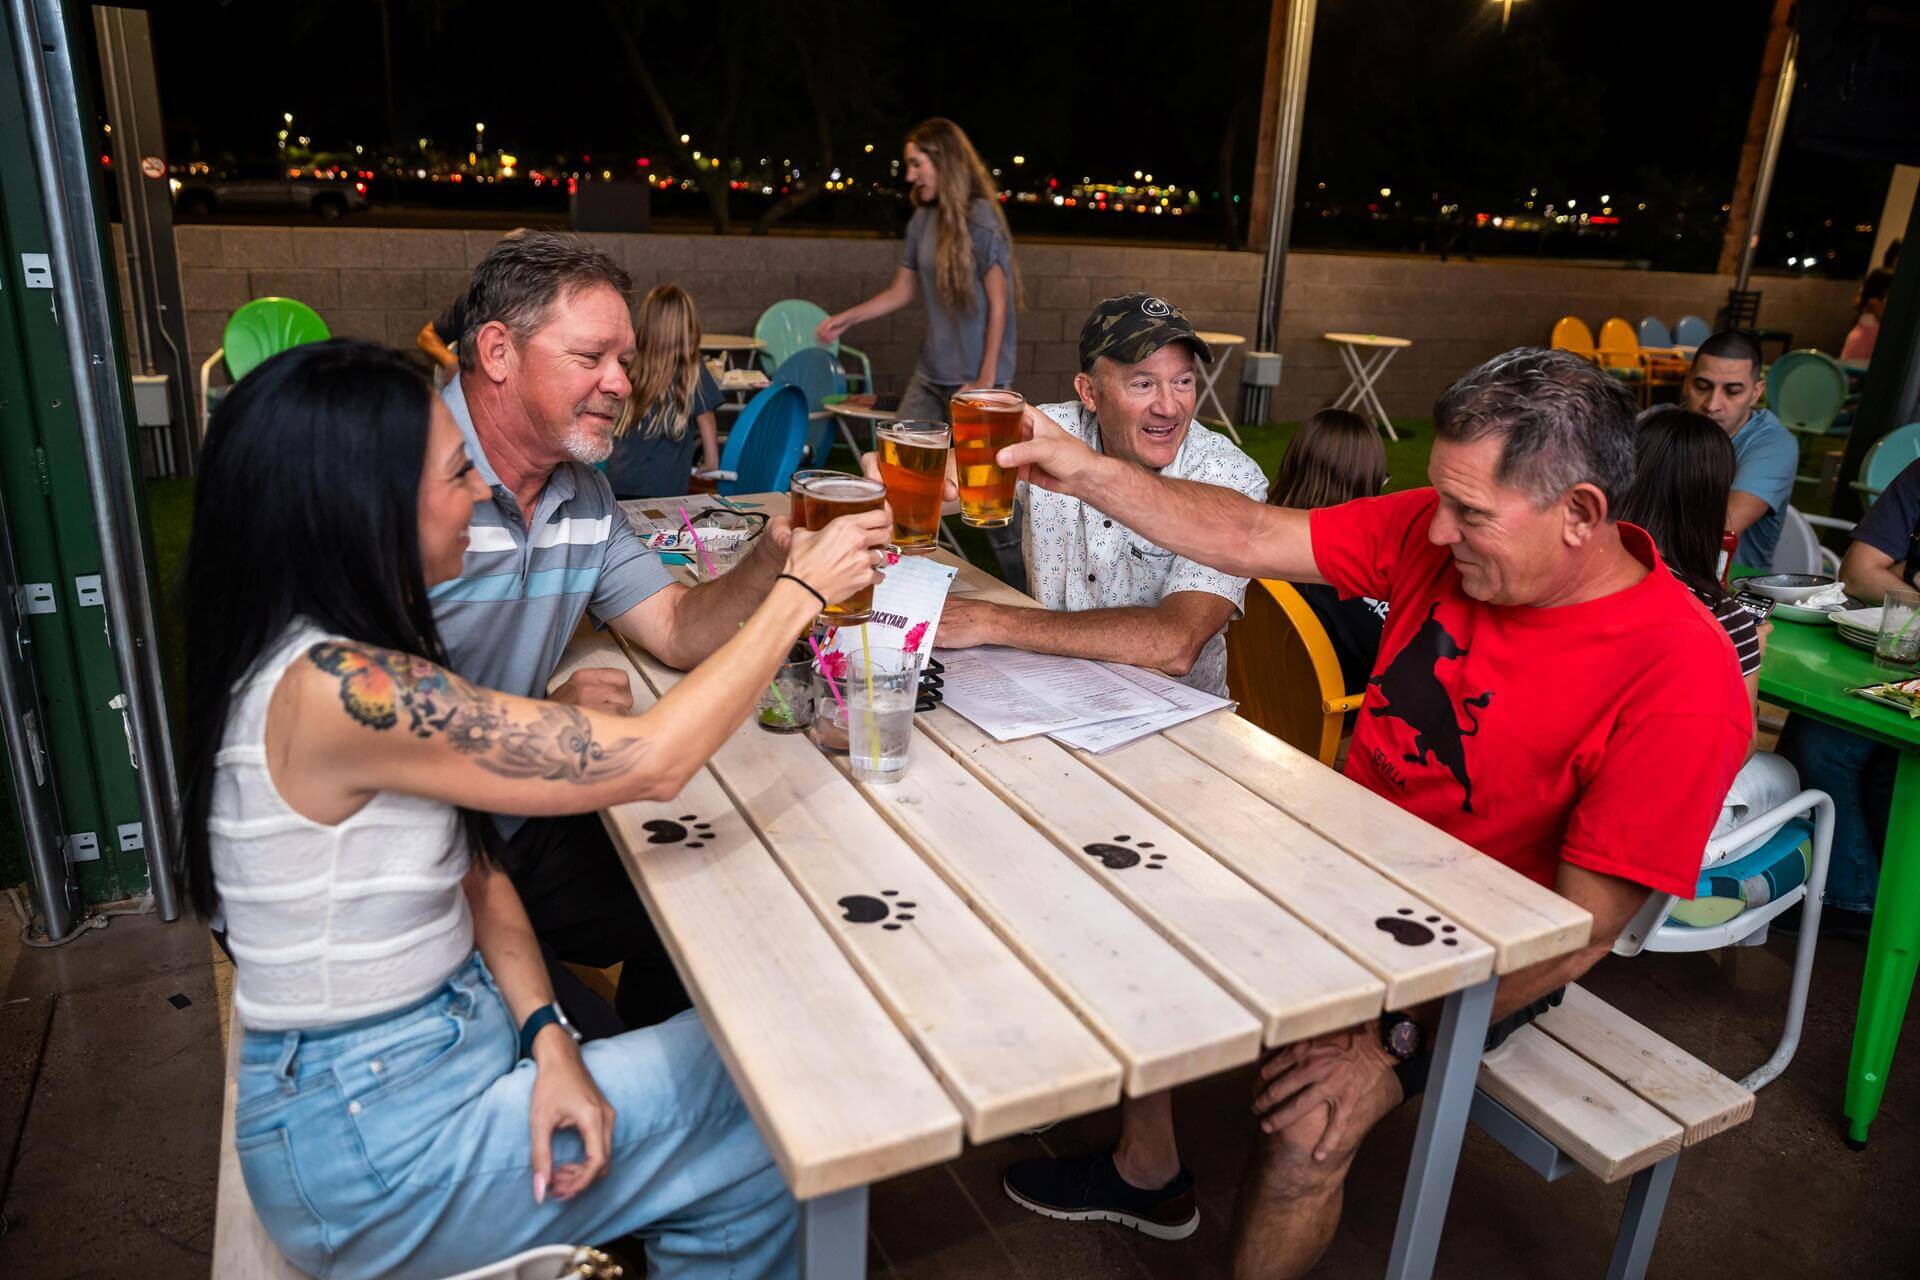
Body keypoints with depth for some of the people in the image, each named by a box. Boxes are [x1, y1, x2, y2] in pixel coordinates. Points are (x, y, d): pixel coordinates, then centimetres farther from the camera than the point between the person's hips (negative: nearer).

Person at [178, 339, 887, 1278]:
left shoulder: (350, 658, 2)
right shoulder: (335, 689, -28)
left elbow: (474, 868, 4)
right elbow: (652, 761, -28)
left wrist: (546, 1034, -11)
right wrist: (800, 591, -17)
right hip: (375, 1139, -8)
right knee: (768, 1146, -3)